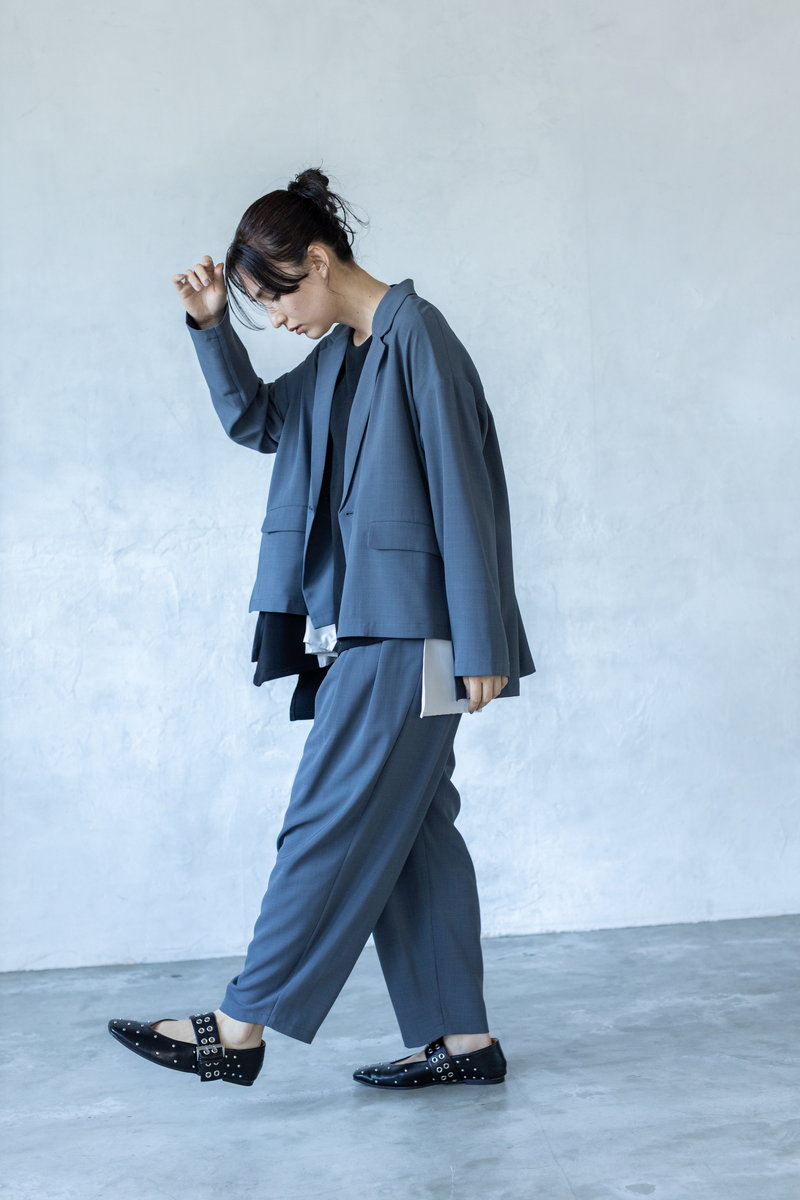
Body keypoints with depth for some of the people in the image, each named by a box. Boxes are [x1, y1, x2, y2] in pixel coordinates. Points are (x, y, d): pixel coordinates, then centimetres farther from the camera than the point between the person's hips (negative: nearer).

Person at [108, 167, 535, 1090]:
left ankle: (239, 1029, 7)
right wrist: (212, 326, 11)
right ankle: (463, 1038, 18)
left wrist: (481, 646, -16)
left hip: (405, 632, -10)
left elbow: (461, 491, -15)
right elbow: (254, 419, 27)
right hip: (361, 628, 10)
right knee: (409, 828, 10)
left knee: (334, 822, -2)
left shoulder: (416, 336, -11)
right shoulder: (338, 355, 15)